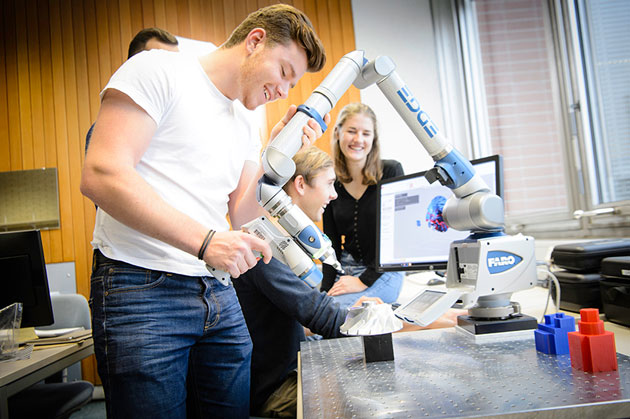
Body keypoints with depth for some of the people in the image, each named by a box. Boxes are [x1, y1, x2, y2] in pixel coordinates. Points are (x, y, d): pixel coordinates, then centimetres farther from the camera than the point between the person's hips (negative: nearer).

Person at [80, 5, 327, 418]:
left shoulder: (246, 129, 16)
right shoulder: (158, 70, -5)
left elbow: (240, 215, 13)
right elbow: (101, 175, -17)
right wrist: (205, 241, -23)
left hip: (218, 293, 7)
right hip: (140, 286, -6)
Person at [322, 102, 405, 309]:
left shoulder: (391, 171, -6)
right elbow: (331, 242, 5)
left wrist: (364, 280, -14)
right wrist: (326, 289, -8)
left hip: (382, 273, -3)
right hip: (345, 269, 4)